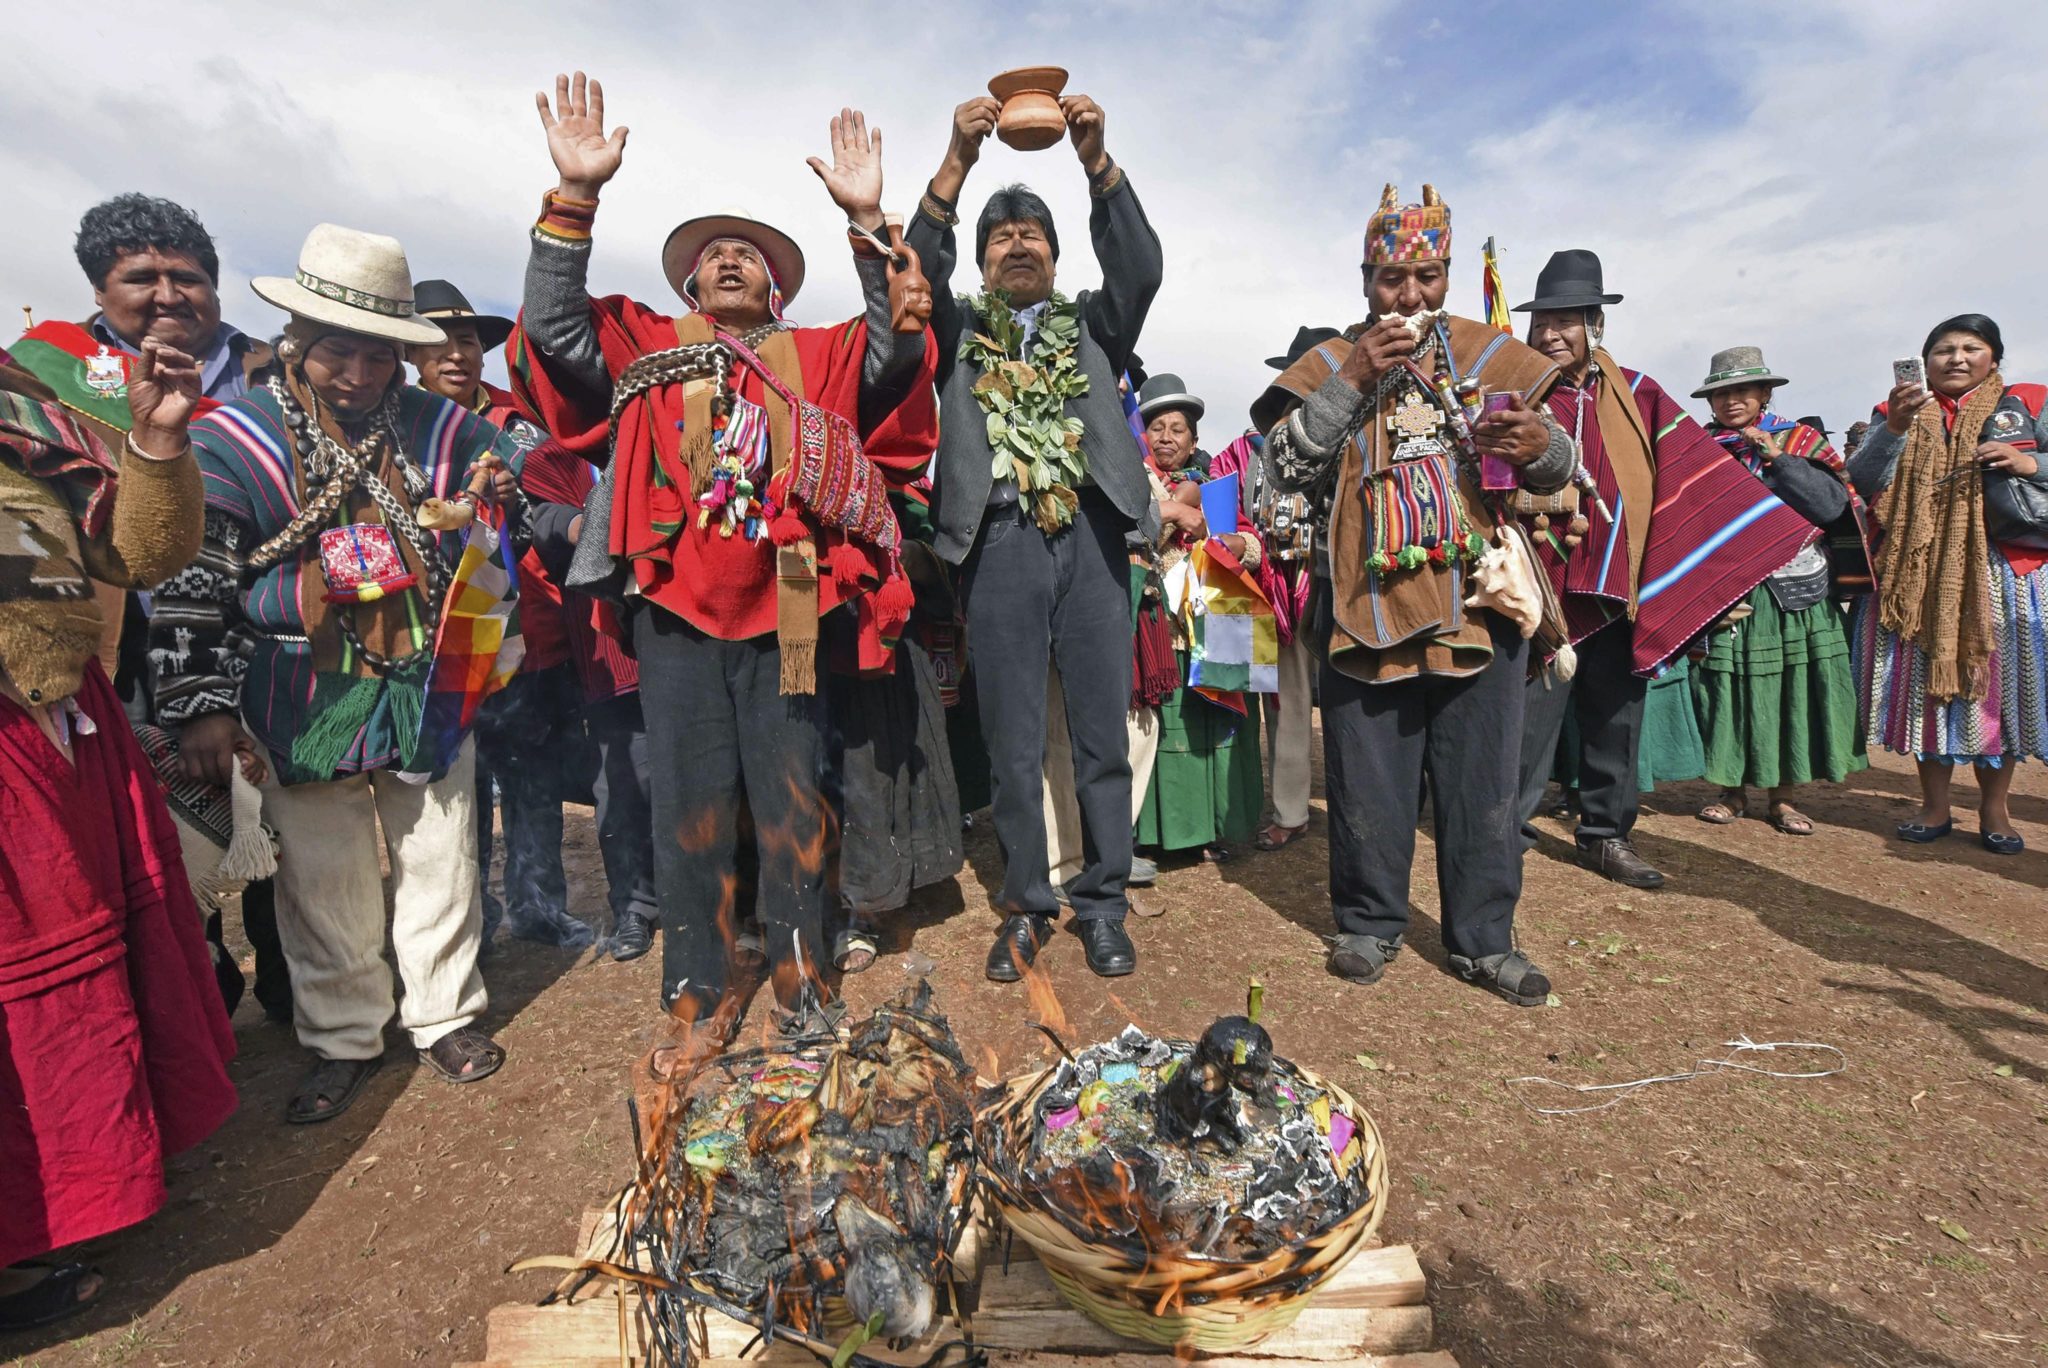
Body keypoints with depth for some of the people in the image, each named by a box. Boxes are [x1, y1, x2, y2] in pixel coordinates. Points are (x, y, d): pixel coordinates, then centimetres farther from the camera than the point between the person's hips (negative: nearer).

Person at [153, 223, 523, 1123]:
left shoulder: (444, 432, 0)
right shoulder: (235, 439, -5)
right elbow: (192, 584, -6)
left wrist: (492, 504, -14)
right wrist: (201, 702, -12)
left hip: (428, 687, 1)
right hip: (303, 702, -1)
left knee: (438, 862, 11)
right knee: (322, 878, 10)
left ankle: (446, 1015, 30)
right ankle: (342, 1038, 29)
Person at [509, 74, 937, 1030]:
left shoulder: (812, 360, 11)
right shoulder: (647, 349, 12)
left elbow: (895, 349, -1)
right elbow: (555, 328, 0)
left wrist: (866, 221, -11)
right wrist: (576, 195, -10)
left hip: (782, 611, 0)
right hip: (677, 607, 0)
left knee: (792, 800, 6)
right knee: (691, 804, 5)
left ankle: (801, 986, 21)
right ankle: (700, 1002, 19)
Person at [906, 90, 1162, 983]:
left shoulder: (1094, 326, 18)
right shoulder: (960, 331, 16)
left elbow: (1140, 267, 2)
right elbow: (916, 274, -1)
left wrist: (1097, 159, -8)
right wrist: (957, 161, -10)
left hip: (1090, 538, 1)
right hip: (999, 542, 0)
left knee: (1103, 734, 2)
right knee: (1012, 743, 3)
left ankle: (1102, 907, 15)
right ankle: (1026, 908, 16)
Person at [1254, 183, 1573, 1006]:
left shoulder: (1491, 356, 10)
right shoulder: (1330, 364, 6)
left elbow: (1557, 473, 9)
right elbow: (1284, 467, -7)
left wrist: (1540, 446, -15)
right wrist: (1354, 381, -14)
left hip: (1477, 600, 2)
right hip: (1367, 604, -1)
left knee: (1481, 776, 6)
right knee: (1369, 778, 5)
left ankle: (1483, 937, 21)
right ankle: (1369, 923, 24)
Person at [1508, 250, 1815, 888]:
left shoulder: (1635, 394, 10)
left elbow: (1693, 470, 10)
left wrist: (1775, 522, 7)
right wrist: (1535, 502, -19)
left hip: (1617, 587, 3)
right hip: (1542, 587, -3)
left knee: (1615, 714, 9)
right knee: (1530, 712, -5)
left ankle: (1606, 834, 22)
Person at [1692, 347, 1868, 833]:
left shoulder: (1800, 440, 6)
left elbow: (1834, 506, -7)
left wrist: (1777, 458, -10)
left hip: (1794, 592, 0)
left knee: (1790, 691, 2)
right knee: (1728, 689, 0)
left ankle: (1781, 796, 15)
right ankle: (1732, 790, 14)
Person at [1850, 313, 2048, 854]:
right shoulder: (1896, 412, 8)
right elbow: (1861, 482, -5)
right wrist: (1894, 428, -17)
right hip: (1922, 577, 0)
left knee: (2001, 685, 5)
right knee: (1930, 680, 4)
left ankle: (1994, 808, 18)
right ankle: (1935, 807, 14)